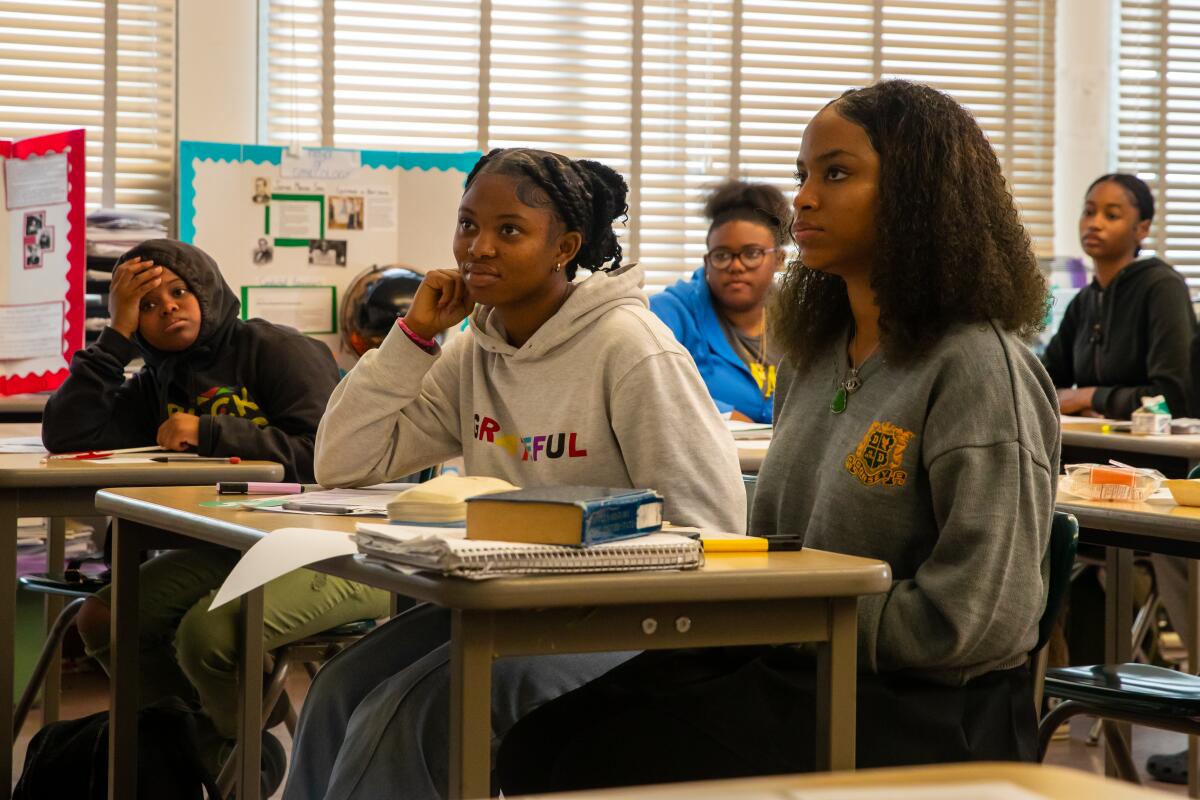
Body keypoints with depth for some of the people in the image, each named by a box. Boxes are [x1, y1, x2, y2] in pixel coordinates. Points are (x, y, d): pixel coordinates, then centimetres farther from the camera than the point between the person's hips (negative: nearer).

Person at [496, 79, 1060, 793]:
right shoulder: (814, 358, 15)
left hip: (922, 711, -8)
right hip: (795, 665, 8)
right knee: (543, 740, -13)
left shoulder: (978, 368, -12)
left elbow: (976, 619, -18)